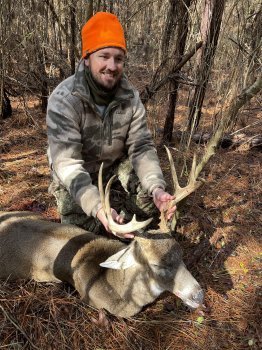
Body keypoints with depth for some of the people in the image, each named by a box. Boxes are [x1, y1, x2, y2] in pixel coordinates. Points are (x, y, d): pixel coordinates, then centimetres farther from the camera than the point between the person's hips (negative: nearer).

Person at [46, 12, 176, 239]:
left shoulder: (130, 96, -18)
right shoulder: (63, 99, -29)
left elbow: (141, 146, -20)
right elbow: (66, 162, -36)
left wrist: (156, 188, -38)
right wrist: (97, 208, -50)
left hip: (116, 163, 3)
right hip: (75, 174, -2)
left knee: (149, 188, -18)